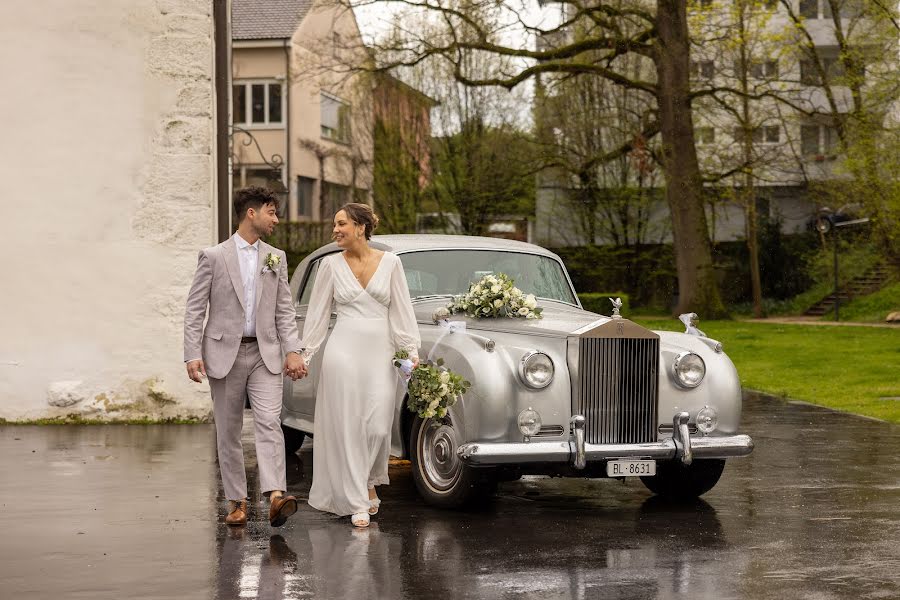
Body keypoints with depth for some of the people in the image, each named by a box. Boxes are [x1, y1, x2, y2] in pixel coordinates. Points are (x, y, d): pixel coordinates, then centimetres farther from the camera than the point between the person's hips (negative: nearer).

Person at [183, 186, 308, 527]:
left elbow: (285, 310, 10)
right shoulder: (213, 257, -1)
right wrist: (193, 355, -11)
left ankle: (275, 498, -26)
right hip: (225, 353, -2)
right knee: (228, 432, 5)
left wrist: (292, 350, -3)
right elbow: (194, 310, -2)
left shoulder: (276, 259, 10)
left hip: (265, 353, 2)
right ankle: (236, 502, 14)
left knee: (269, 423, -14)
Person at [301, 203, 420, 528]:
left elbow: (402, 310, 4)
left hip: (380, 353, 0)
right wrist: (304, 354, 5)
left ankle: (367, 481, 27)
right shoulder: (331, 264, 3)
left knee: (378, 427, -2)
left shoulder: (389, 262, 3)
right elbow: (317, 312, 8)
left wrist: (412, 352, -1)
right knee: (347, 427, -1)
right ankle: (356, 502, 5)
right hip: (343, 351, 0)